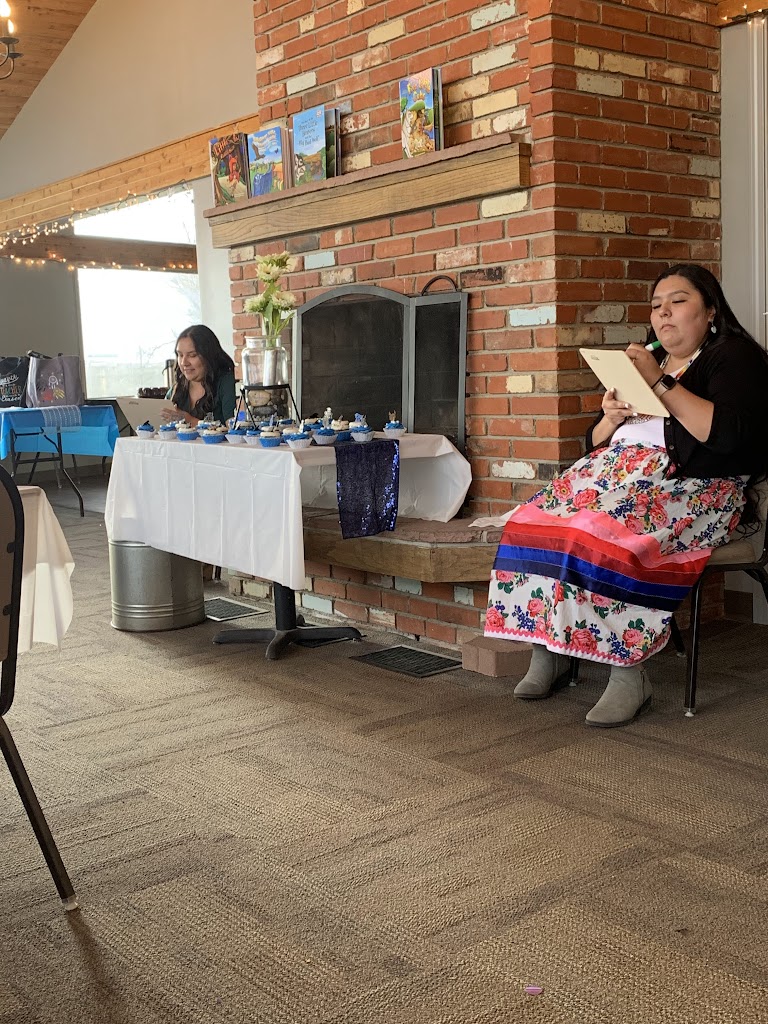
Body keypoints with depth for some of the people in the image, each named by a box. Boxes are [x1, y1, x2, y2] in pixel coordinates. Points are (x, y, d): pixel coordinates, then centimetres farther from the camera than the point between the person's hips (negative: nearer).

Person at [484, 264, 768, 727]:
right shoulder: (645, 363, 25)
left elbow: (727, 434, -16)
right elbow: (595, 441, 25)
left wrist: (660, 383, -15)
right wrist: (612, 417, 2)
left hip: (691, 485, -7)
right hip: (616, 470, 7)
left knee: (608, 537, -35)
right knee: (535, 522, -19)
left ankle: (630, 672, -25)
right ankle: (547, 656, -17)